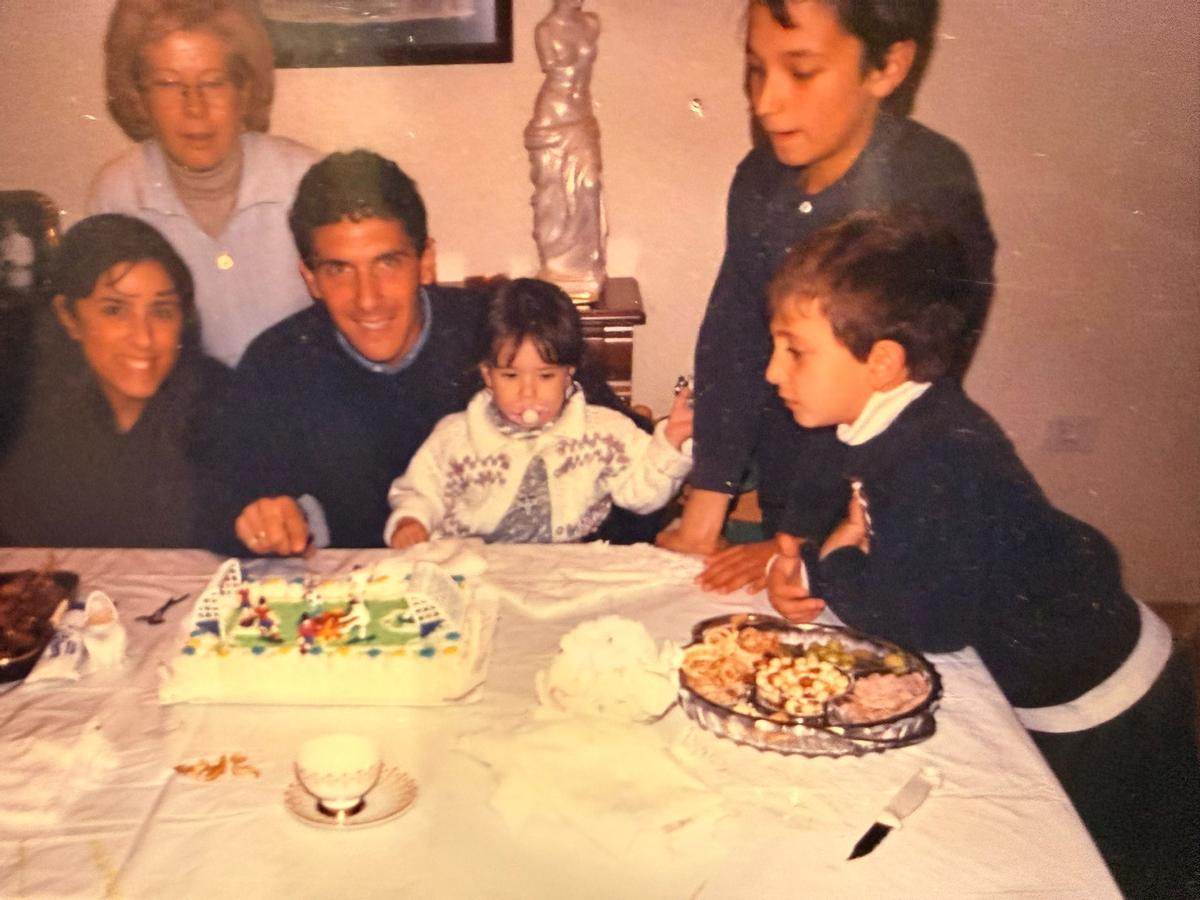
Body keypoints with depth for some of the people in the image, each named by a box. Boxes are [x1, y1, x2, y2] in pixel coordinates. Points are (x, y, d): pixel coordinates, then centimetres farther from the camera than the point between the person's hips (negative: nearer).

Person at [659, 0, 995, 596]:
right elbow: (730, 344, -6)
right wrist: (701, 519, -11)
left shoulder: (934, 194, -24)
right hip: (772, 502, 5)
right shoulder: (762, 177, -5)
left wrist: (799, 545, -14)